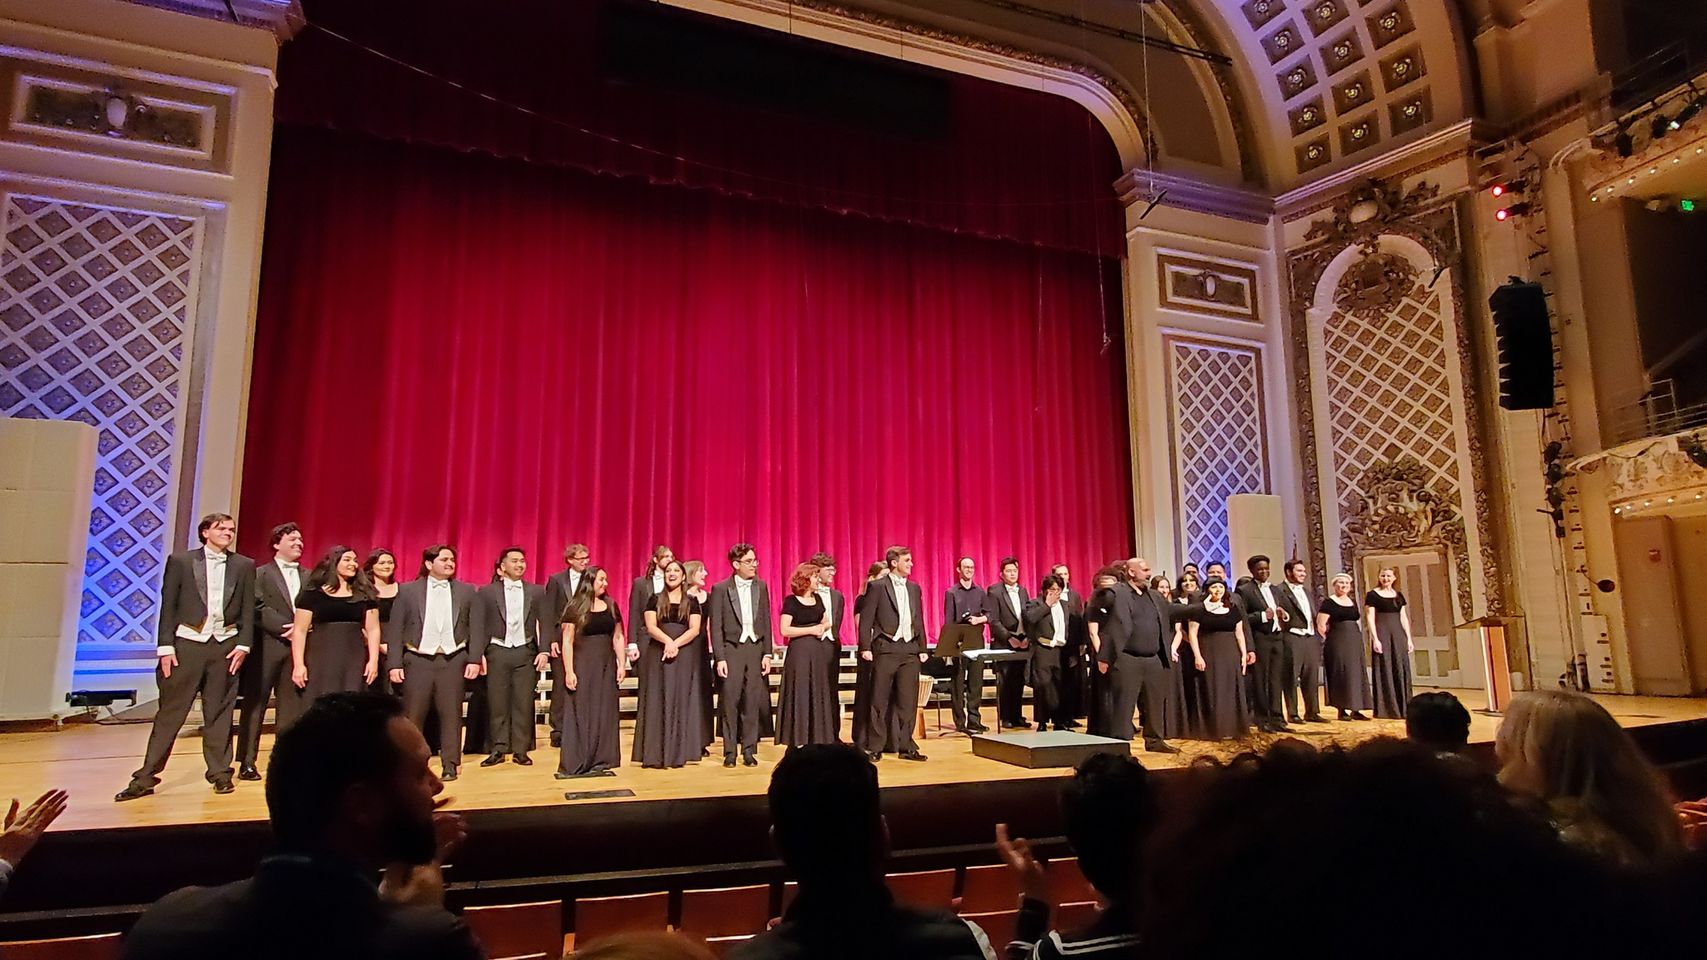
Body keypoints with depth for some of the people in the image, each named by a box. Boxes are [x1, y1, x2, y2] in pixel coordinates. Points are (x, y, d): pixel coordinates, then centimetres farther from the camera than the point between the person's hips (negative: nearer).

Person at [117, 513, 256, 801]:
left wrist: (243, 645, -2)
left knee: (219, 712, 7)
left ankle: (220, 773, 14)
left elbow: (248, 608, 6)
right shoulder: (180, 561, 3)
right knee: (170, 712, 3)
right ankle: (146, 777, 10)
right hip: (187, 642, -1)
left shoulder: (244, 565, 7)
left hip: (225, 645, 1)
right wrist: (165, 647, -5)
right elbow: (168, 606, 1)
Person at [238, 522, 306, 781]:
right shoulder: (260, 573, 3)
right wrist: (285, 628, -15)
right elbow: (258, 609, -8)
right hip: (267, 646, -3)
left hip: (298, 646, 4)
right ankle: (247, 762, 7)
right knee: (255, 704, 1)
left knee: (291, 704, 4)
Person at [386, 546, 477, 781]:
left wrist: (474, 660, -2)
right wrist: (395, 664, -3)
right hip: (418, 660, 0)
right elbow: (396, 629, 3)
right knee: (412, 716, 1)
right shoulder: (408, 590, 5)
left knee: (451, 714, 2)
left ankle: (450, 765, 10)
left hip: (453, 659, 1)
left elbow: (474, 628, 6)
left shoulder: (466, 591, 7)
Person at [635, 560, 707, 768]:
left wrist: (676, 644, -17)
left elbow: (695, 629, -2)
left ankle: (678, 753, 5)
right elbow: (650, 627, -3)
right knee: (657, 701, -2)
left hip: (684, 656, 0)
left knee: (680, 700, 0)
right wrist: (667, 641, -20)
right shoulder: (655, 600, 9)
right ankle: (655, 754, 0)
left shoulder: (692, 602, 9)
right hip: (658, 655, 0)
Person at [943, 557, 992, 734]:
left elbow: (989, 614, 11)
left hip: (977, 640, 3)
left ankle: (974, 719, 11)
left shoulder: (981, 592, 11)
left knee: (976, 681, 4)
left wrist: (979, 619, -10)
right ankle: (960, 721, 4)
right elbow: (948, 621, -2)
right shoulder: (951, 593, 1)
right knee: (958, 683, 0)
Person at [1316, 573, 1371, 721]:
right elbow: (1321, 625, -9)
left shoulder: (1353, 601, 14)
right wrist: (1331, 639, -4)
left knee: (1357, 674, 5)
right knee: (1340, 674, -5)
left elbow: (1356, 620, 22)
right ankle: (1342, 710, 0)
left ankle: (1355, 710, 11)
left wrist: (1358, 636, 11)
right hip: (1337, 643, -7)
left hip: (1355, 642, 7)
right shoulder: (1328, 602, -6)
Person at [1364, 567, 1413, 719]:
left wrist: (1409, 638, 7)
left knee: (1401, 670, 5)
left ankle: (1402, 708, 13)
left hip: (1398, 634, 5)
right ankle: (1385, 709, 0)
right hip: (1382, 634, -5)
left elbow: (1404, 618, 14)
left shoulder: (1399, 596, 14)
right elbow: (1370, 618, -6)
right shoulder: (1372, 595, -1)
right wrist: (1375, 639, -14)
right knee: (1384, 670, -4)